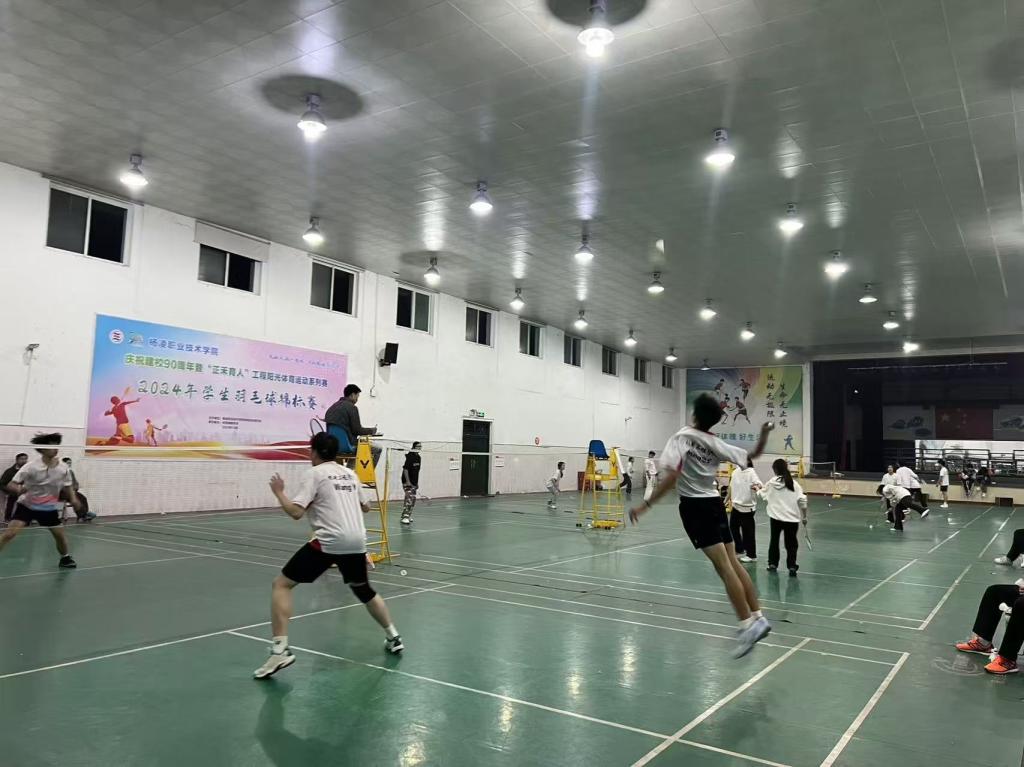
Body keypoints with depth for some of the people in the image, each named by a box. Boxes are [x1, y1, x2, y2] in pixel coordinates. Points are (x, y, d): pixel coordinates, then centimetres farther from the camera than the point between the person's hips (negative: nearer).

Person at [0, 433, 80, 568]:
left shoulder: (63, 469, -9)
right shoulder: (31, 466, -20)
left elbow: (68, 487, 6)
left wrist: (73, 499, -13)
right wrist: (19, 489, -41)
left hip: (49, 508, 3)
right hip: (26, 505, -3)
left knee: (61, 535, 5)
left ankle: (65, 558, 30)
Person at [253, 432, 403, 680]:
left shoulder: (314, 473, -2)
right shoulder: (350, 473, 16)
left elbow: (296, 512, -10)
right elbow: (365, 506, 27)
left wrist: (278, 492, 5)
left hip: (329, 541, -6)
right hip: (356, 542, 6)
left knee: (282, 584, 3)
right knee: (364, 591, 28)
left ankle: (280, 650, -9)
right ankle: (393, 638, 34)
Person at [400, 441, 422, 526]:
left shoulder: (419, 457, 10)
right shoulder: (410, 457, -15)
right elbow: (405, 469, -19)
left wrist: (417, 482, 19)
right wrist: (408, 481, -22)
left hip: (414, 482, 9)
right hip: (407, 481, -9)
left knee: (413, 499, 11)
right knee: (409, 498, -16)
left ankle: (408, 516, 20)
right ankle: (405, 517, -17)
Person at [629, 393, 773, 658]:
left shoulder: (682, 437, -13)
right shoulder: (717, 444, 8)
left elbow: (671, 477, -24)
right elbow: (752, 455, 19)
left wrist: (646, 505, -24)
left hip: (694, 506, -7)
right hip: (714, 502, 7)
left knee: (723, 566, -8)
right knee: (733, 563, 11)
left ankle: (747, 624, -7)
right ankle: (758, 617, 15)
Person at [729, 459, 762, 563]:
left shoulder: (751, 472, -15)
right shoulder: (735, 471, 4)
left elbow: (759, 484, -29)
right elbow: (731, 486, 16)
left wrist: (757, 487, -52)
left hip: (747, 506, -7)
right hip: (736, 505, 7)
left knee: (747, 531, 0)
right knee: (733, 527, 18)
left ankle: (751, 555, 13)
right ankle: (740, 549, 36)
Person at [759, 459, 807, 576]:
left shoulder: (772, 482, -1)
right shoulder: (794, 483, -4)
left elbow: (762, 494, 16)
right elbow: (802, 501, -7)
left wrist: (758, 490, 38)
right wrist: (804, 516, 3)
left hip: (776, 517, 1)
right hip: (792, 518, -1)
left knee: (774, 540, 17)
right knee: (791, 543, 6)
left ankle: (772, 564, 24)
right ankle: (791, 566, 0)